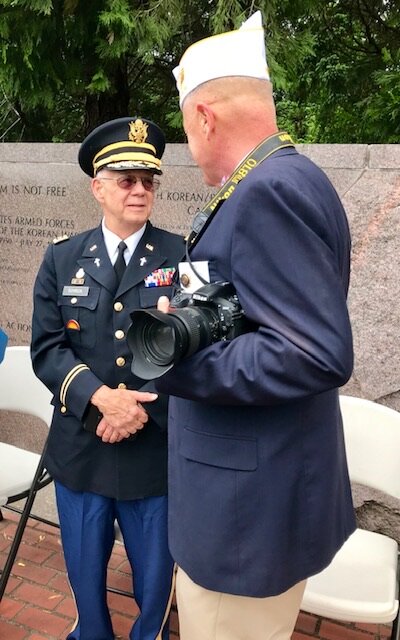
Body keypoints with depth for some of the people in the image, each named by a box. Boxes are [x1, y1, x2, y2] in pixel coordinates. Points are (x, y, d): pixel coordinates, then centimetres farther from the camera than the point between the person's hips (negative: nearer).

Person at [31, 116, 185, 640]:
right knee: (85, 576, 22)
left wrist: (143, 408, -17)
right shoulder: (62, 258, 3)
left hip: (156, 454, -2)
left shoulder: (183, 257, -3)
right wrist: (101, 398, -19)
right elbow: (47, 348, -3)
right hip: (80, 452, 2)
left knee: (156, 581, 16)